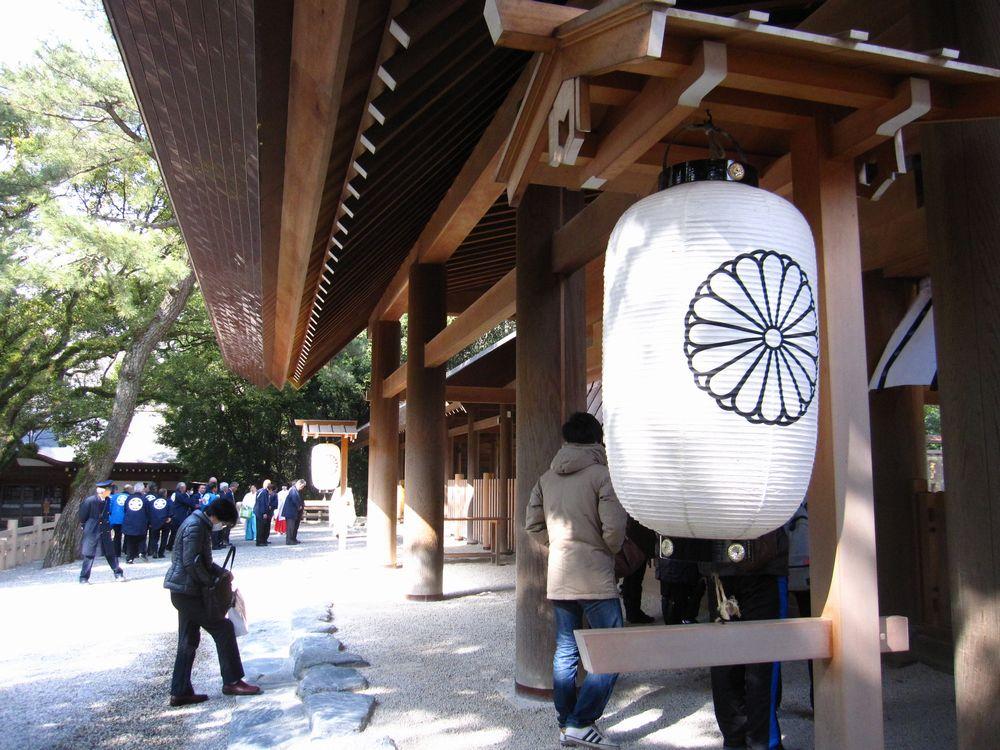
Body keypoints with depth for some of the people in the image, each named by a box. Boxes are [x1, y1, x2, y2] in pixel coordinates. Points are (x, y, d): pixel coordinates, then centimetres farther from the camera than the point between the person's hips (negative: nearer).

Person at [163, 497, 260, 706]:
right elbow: (192, 563, -23)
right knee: (223, 628, -3)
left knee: (188, 641, 13)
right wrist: (212, 582, -12)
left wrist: (221, 572, 11)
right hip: (187, 592, -10)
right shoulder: (195, 527, -19)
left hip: (185, 592, 10)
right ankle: (231, 681, 4)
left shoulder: (200, 525, 14)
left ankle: (180, 692, 17)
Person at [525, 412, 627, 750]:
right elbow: (614, 528, -18)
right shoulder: (601, 474, -11)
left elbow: (533, 525, 7)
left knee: (565, 651, 15)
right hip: (595, 579, -6)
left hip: (558, 579, 7)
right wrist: (610, 551, 2)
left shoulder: (547, 478, 7)